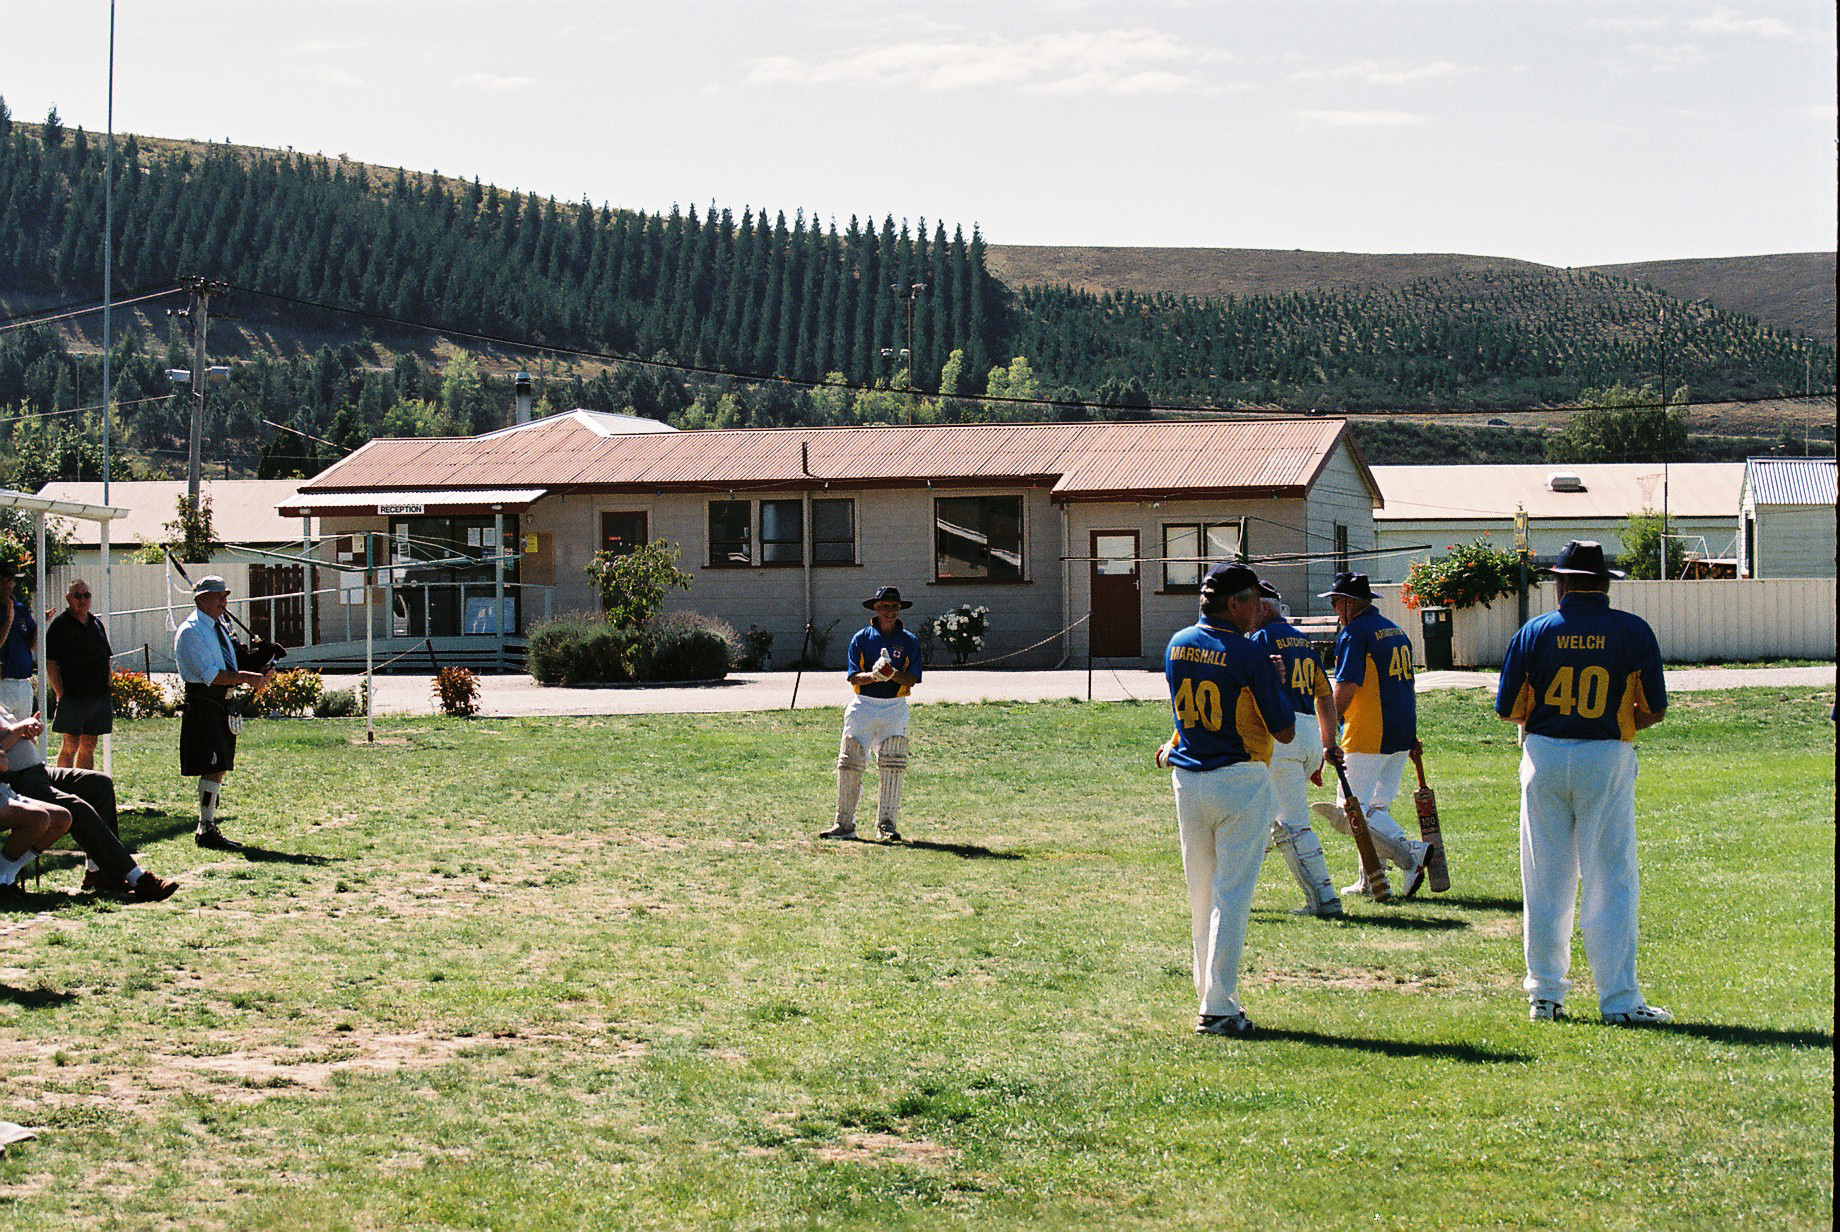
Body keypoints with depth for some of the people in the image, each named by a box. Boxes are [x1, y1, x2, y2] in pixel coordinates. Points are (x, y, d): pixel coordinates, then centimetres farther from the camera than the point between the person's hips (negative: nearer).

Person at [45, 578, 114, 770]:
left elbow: (107, 659, 22)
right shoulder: (59, 625, -3)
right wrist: (61, 694, -15)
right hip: (73, 695, -6)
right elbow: (50, 664, -8)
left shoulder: (96, 623, 17)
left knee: (89, 746, 9)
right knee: (71, 745, -8)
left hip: (99, 696, 6)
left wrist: (108, 690, 14)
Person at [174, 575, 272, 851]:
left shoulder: (222, 627, 18)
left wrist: (255, 676, 2)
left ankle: (209, 827, 16)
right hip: (203, 706, -9)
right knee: (213, 768, -12)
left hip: (222, 704, 9)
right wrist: (246, 678, -21)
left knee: (219, 767, 10)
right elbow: (210, 675, -18)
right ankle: (206, 830, -8)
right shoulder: (190, 632, -10)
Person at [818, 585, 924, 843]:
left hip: (894, 708, 0)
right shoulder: (861, 638, 6)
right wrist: (874, 675, -24)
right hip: (863, 705, 0)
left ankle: (886, 824, -1)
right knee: (849, 764, -4)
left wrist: (892, 674, -24)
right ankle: (844, 823, 3)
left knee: (892, 766, -8)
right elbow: (854, 677, -3)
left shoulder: (909, 642, 6)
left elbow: (912, 679, -4)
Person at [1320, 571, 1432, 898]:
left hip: (1368, 736, -9)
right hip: (1402, 735, 9)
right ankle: (1371, 880, 13)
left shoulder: (1354, 632, -9)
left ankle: (1411, 853, -21)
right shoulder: (1395, 631, 17)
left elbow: (1346, 688, -16)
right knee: (1377, 807, 15)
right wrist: (1411, 737, 24)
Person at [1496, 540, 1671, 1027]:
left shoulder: (1535, 633, -1)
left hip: (1544, 758, 1)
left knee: (1545, 882, 9)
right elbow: (1655, 711, 1)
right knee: (1610, 884, 1)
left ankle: (1545, 994, 14)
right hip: (1608, 761, -1)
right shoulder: (1634, 632, -2)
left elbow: (1508, 709, 2)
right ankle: (1618, 1000, -2)